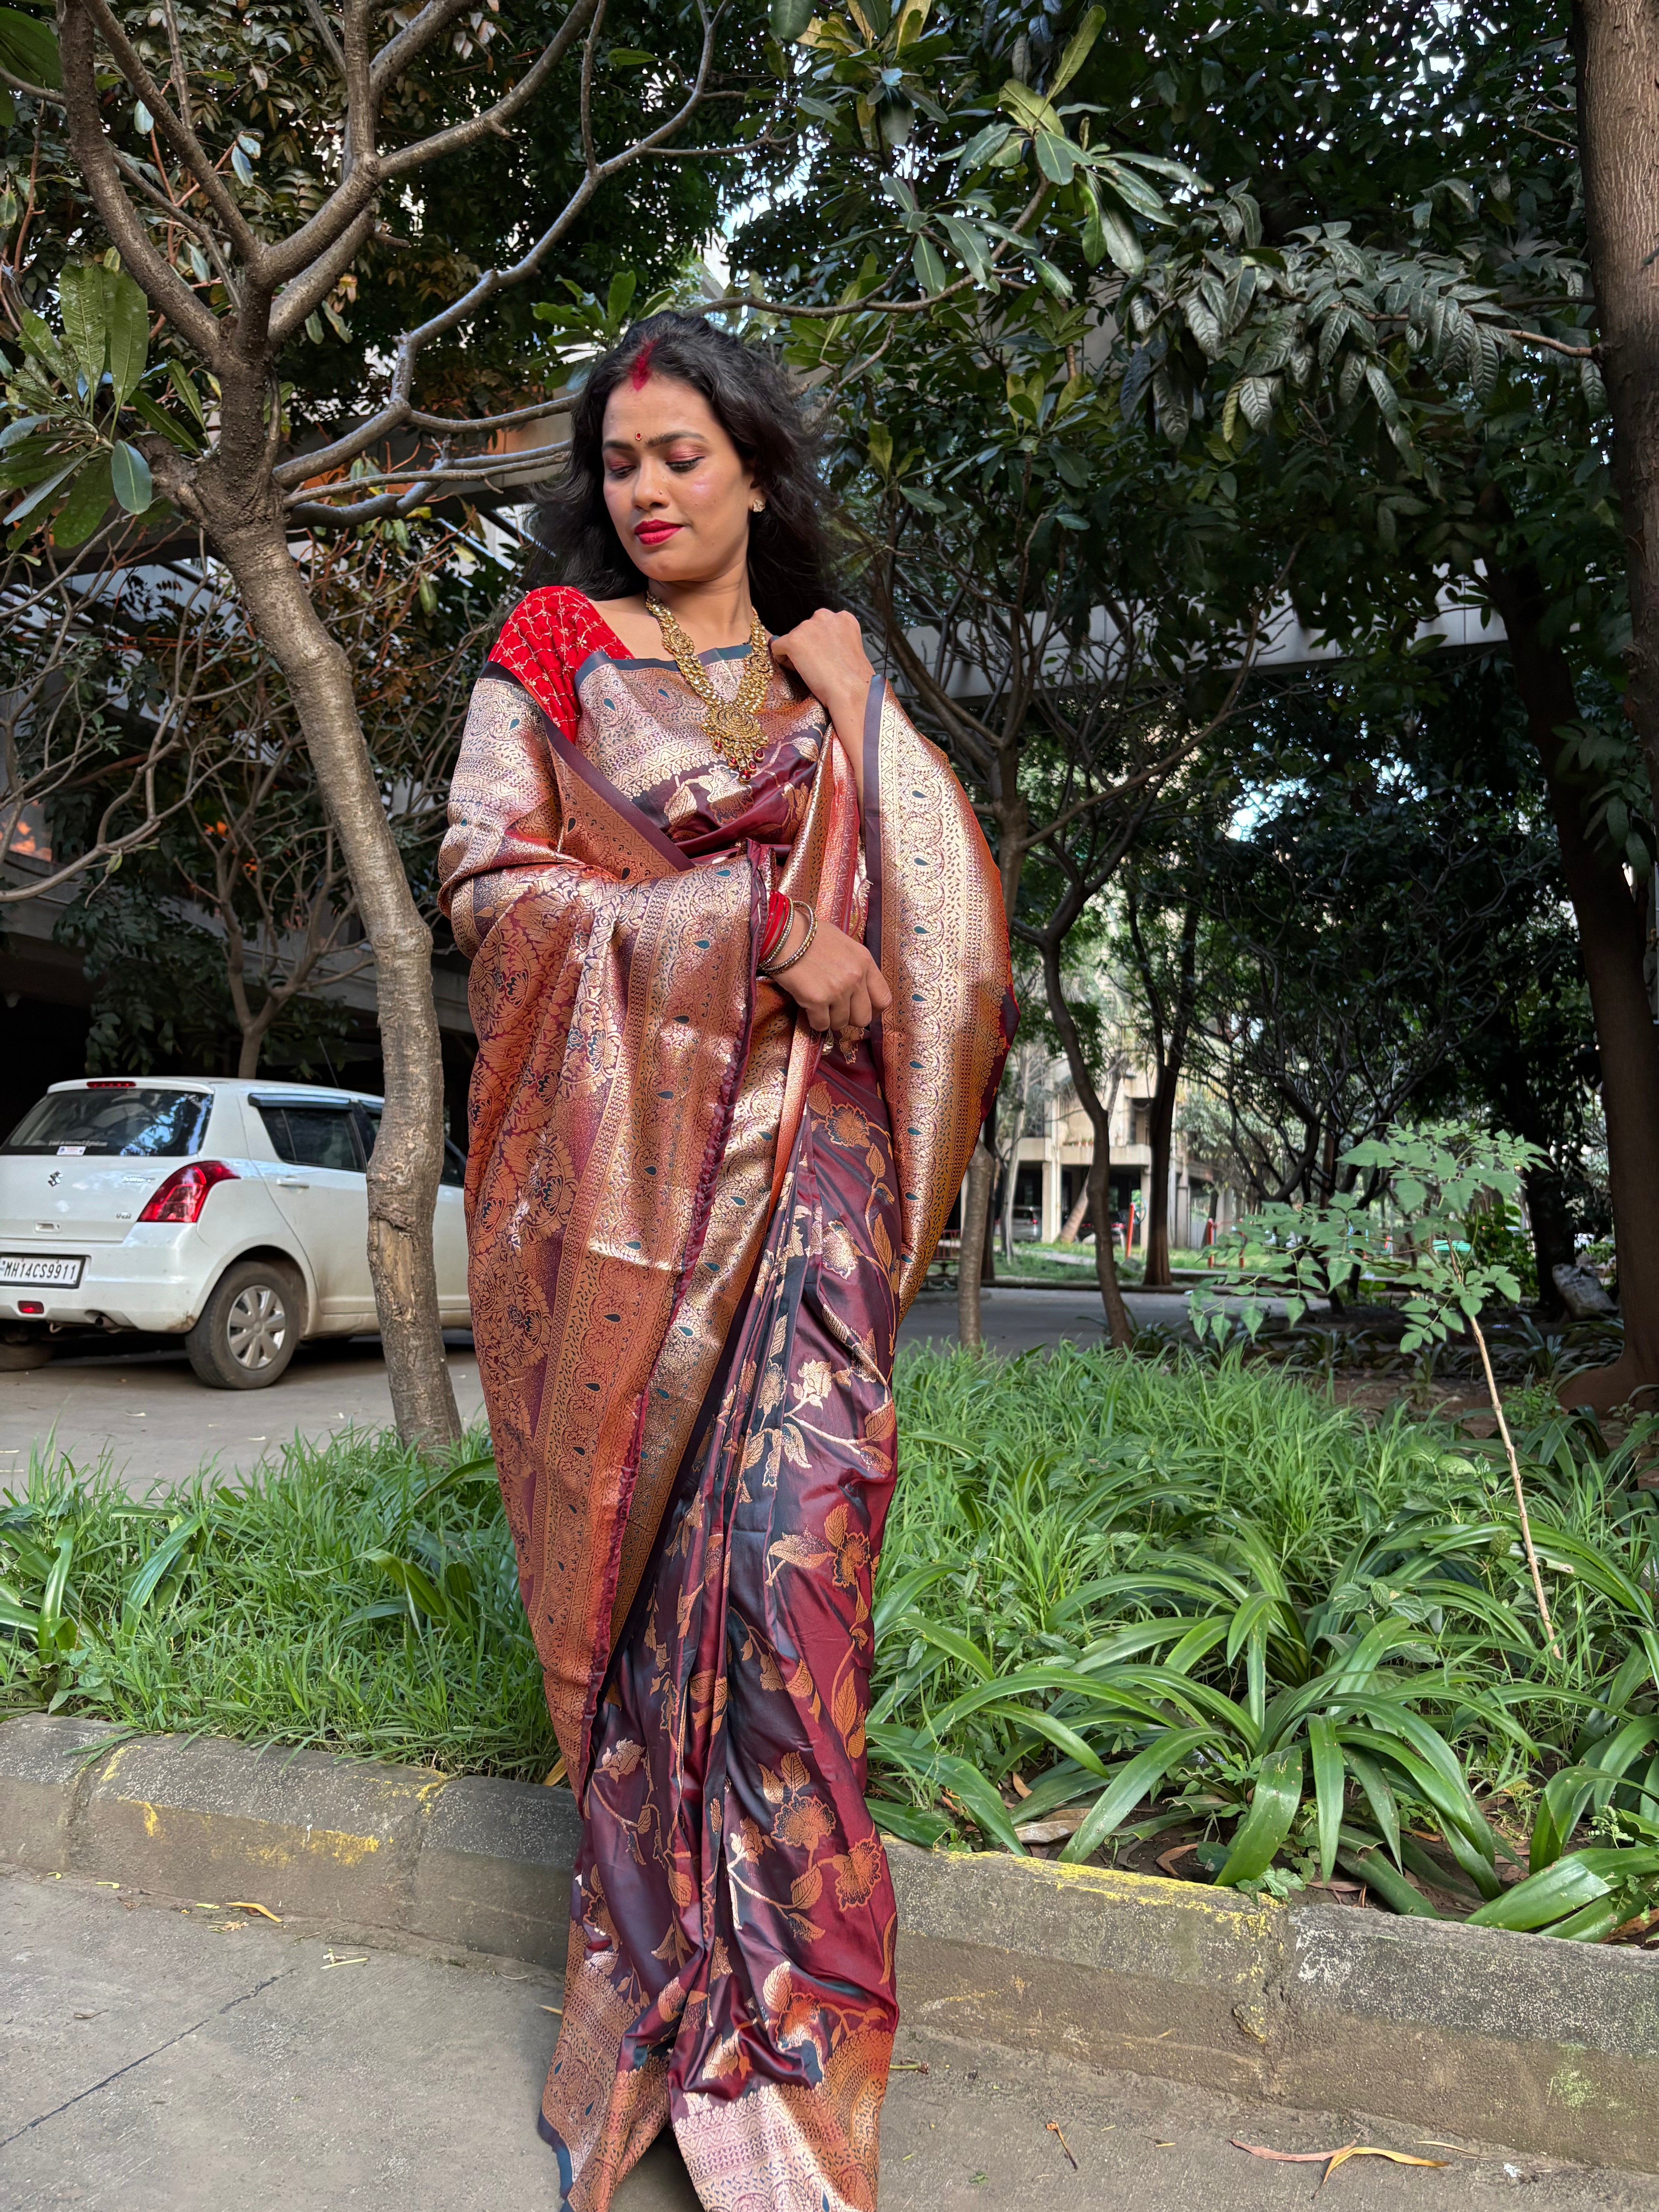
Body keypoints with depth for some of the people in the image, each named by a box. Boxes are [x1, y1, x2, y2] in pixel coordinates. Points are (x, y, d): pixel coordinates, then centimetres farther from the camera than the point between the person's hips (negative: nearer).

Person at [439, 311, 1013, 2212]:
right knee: (629, 1521, 1)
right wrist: (758, 936, -11)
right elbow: (487, 879, -4)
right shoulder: (552, 653, 11)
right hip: (614, 1146, 0)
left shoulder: (830, 680, 18)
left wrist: (848, 702, 1)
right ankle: (661, 1953, 18)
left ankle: (775, 2009, 4)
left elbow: (942, 893, 11)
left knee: (789, 1531, -11)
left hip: (797, 1144, 1)